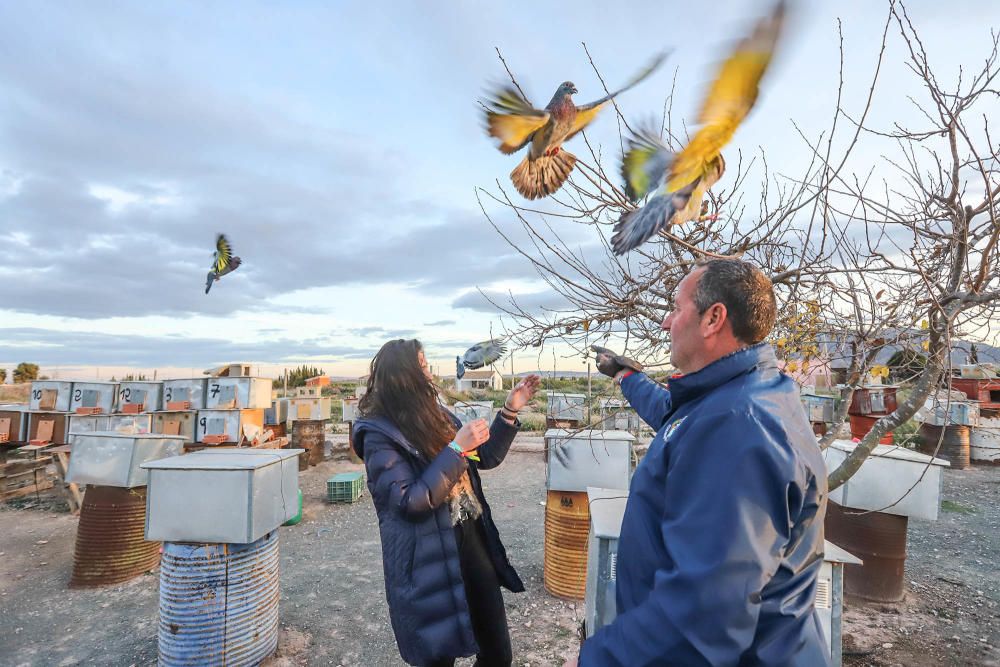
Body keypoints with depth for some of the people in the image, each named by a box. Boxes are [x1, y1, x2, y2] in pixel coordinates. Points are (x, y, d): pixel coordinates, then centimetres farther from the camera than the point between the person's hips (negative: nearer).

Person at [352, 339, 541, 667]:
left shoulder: (436, 415, 7)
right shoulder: (379, 434, -16)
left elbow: (485, 458, 14)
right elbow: (410, 502, -22)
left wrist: (510, 411, 4)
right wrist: (456, 449, -25)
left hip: (473, 543, 7)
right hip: (430, 564, -6)